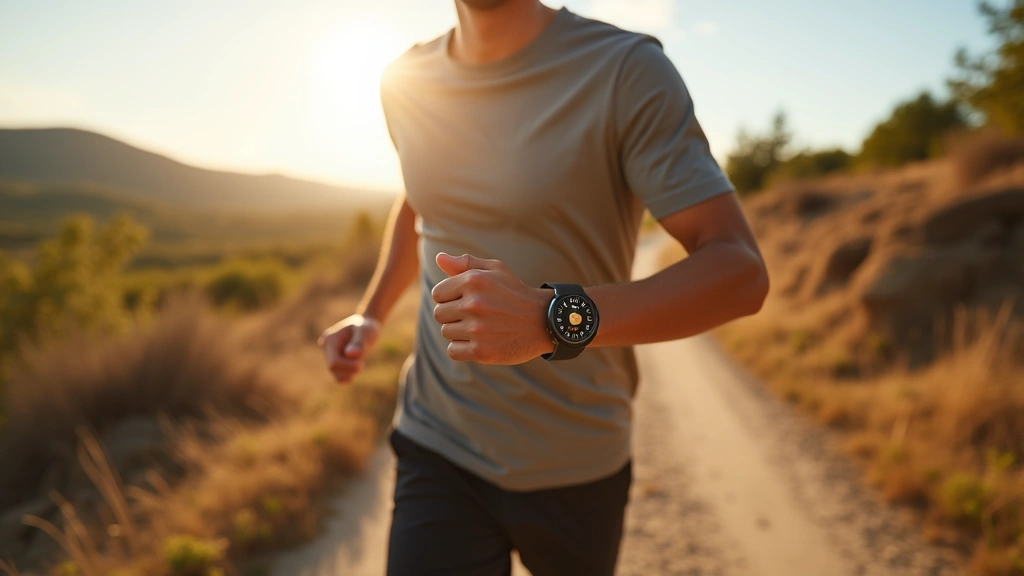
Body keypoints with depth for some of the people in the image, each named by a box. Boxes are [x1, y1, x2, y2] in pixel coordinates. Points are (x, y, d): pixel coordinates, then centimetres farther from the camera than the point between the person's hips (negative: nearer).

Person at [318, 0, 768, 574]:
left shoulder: (627, 69, -16)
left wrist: (557, 319, -37)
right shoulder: (405, 82, -1)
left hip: (577, 464, -2)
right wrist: (371, 313, 6)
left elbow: (742, 272, -22)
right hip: (437, 450, 2)